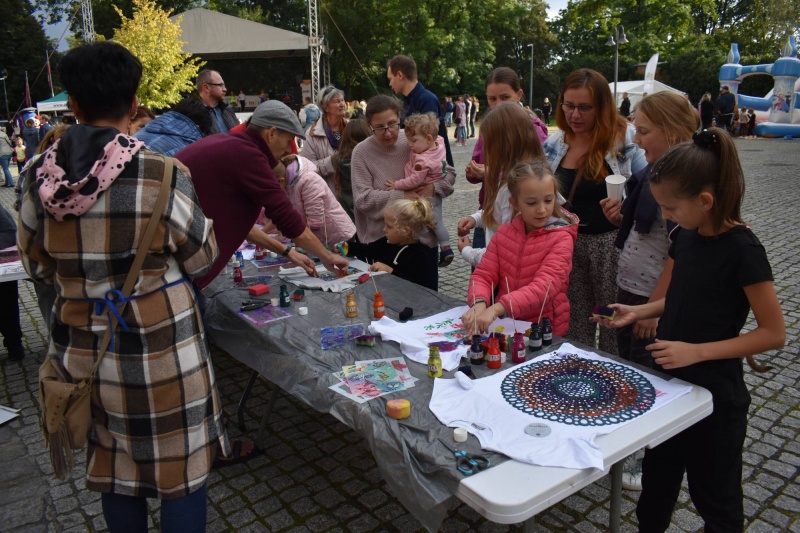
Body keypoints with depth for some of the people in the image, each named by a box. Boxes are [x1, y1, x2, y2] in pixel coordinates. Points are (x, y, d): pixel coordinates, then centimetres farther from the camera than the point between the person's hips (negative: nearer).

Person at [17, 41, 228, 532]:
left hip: (82, 352, 5)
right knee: (180, 471, 14)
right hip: (160, 349, -4)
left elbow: (38, 266, 8)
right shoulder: (163, 175, -18)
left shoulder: (42, 178, -5)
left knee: (116, 472, 22)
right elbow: (200, 257, -6)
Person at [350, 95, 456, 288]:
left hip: (424, 236, 2)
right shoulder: (362, 152, -7)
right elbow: (362, 199, -15)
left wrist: (433, 187, -14)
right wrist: (402, 196, -21)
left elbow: (448, 172, 7)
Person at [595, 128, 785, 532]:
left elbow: (773, 333, -18)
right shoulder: (684, 236, 0)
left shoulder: (742, 250, -21)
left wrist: (697, 351, -24)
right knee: (657, 482, 23)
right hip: (669, 383, 7)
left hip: (715, 396, -7)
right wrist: (638, 312, -3)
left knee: (714, 497, 14)